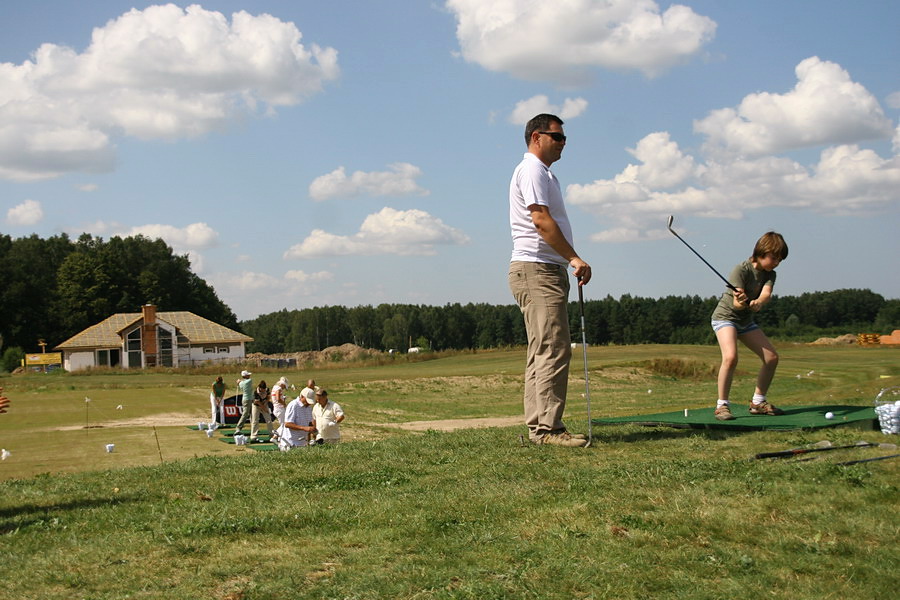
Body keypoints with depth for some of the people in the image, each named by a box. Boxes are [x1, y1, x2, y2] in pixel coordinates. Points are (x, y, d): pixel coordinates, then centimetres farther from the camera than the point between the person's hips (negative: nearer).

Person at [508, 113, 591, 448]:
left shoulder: (543, 173, 25)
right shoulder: (532, 170, -7)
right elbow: (541, 219, -18)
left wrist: (568, 262, 17)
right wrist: (574, 258, -21)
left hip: (547, 271, 11)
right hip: (536, 269, -11)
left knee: (543, 352, 9)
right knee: (552, 350, -15)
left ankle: (538, 426, 10)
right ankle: (547, 428, -17)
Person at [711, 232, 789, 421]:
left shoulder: (770, 274, -2)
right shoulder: (741, 270, -21)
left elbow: (766, 293, -23)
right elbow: (736, 304, -29)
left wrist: (758, 302, -45)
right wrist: (741, 302, -53)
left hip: (746, 321, 7)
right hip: (725, 317, -7)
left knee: (771, 357, 2)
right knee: (730, 357, -30)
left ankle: (758, 402, 17)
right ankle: (722, 405, -21)